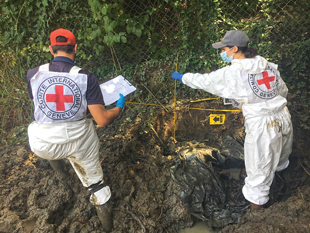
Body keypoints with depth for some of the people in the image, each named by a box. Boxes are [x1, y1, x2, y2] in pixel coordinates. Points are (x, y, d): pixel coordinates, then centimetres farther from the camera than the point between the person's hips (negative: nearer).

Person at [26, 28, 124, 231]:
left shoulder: (33, 74, -9)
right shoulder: (86, 77, -14)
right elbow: (102, 120, -16)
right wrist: (119, 108, 4)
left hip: (44, 145, 2)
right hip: (79, 140, -1)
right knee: (94, 180, 21)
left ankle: (60, 171, 54)